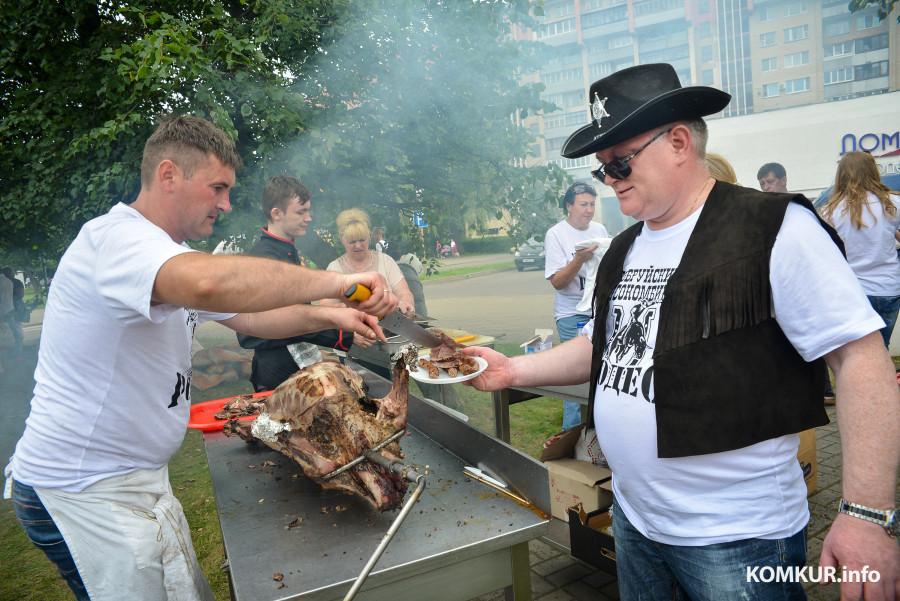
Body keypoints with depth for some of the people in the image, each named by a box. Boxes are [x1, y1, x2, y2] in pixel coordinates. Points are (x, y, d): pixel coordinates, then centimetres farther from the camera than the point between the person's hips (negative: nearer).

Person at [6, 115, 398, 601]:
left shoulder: (170, 255, 12)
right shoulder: (116, 237, -23)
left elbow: (248, 316, 15)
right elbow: (210, 283, -45)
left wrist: (330, 316, 0)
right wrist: (336, 281, -34)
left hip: (137, 480, 9)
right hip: (86, 492, -9)